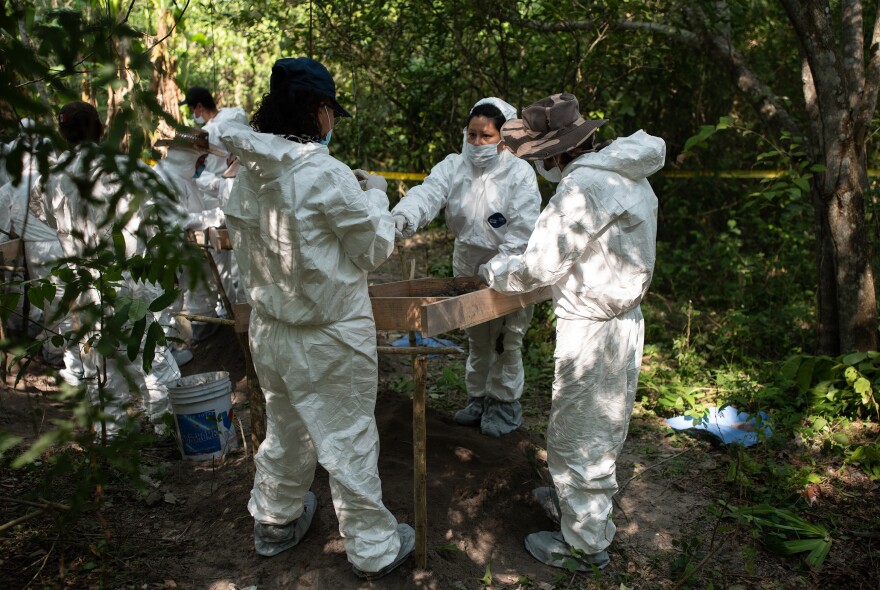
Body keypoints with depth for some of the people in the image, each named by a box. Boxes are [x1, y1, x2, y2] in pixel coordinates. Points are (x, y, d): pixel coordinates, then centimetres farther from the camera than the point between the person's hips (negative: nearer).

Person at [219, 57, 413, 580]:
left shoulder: (250, 173, 0)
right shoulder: (327, 175, -22)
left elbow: (245, 243, 10)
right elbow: (375, 249, -12)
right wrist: (375, 200, 4)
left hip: (269, 329, 7)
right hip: (329, 339, -7)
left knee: (286, 429, 25)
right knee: (348, 442, 8)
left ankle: (275, 521, 45)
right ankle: (374, 548, 27)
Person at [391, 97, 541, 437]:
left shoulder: (519, 173, -13)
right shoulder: (453, 167, -5)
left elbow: (523, 227, -18)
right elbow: (427, 194, -23)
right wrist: (404, 217, -44)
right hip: (468, 268, 4)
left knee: (505, 341, 4)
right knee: (476, 338, 18)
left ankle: (505, 402, 24)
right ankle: (477, 397, 36)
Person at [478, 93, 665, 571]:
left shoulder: (585, 185, -22)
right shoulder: (627, 175, 9)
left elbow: (540, 266, -20)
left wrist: (495, 271, -1)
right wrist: (518, 263, 11)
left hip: (593, 329, -10)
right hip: (623, 318, 10)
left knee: (577, 434, 6)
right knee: (601, 427, 24)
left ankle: (585, 543, 23)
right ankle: (577, 501, 45)